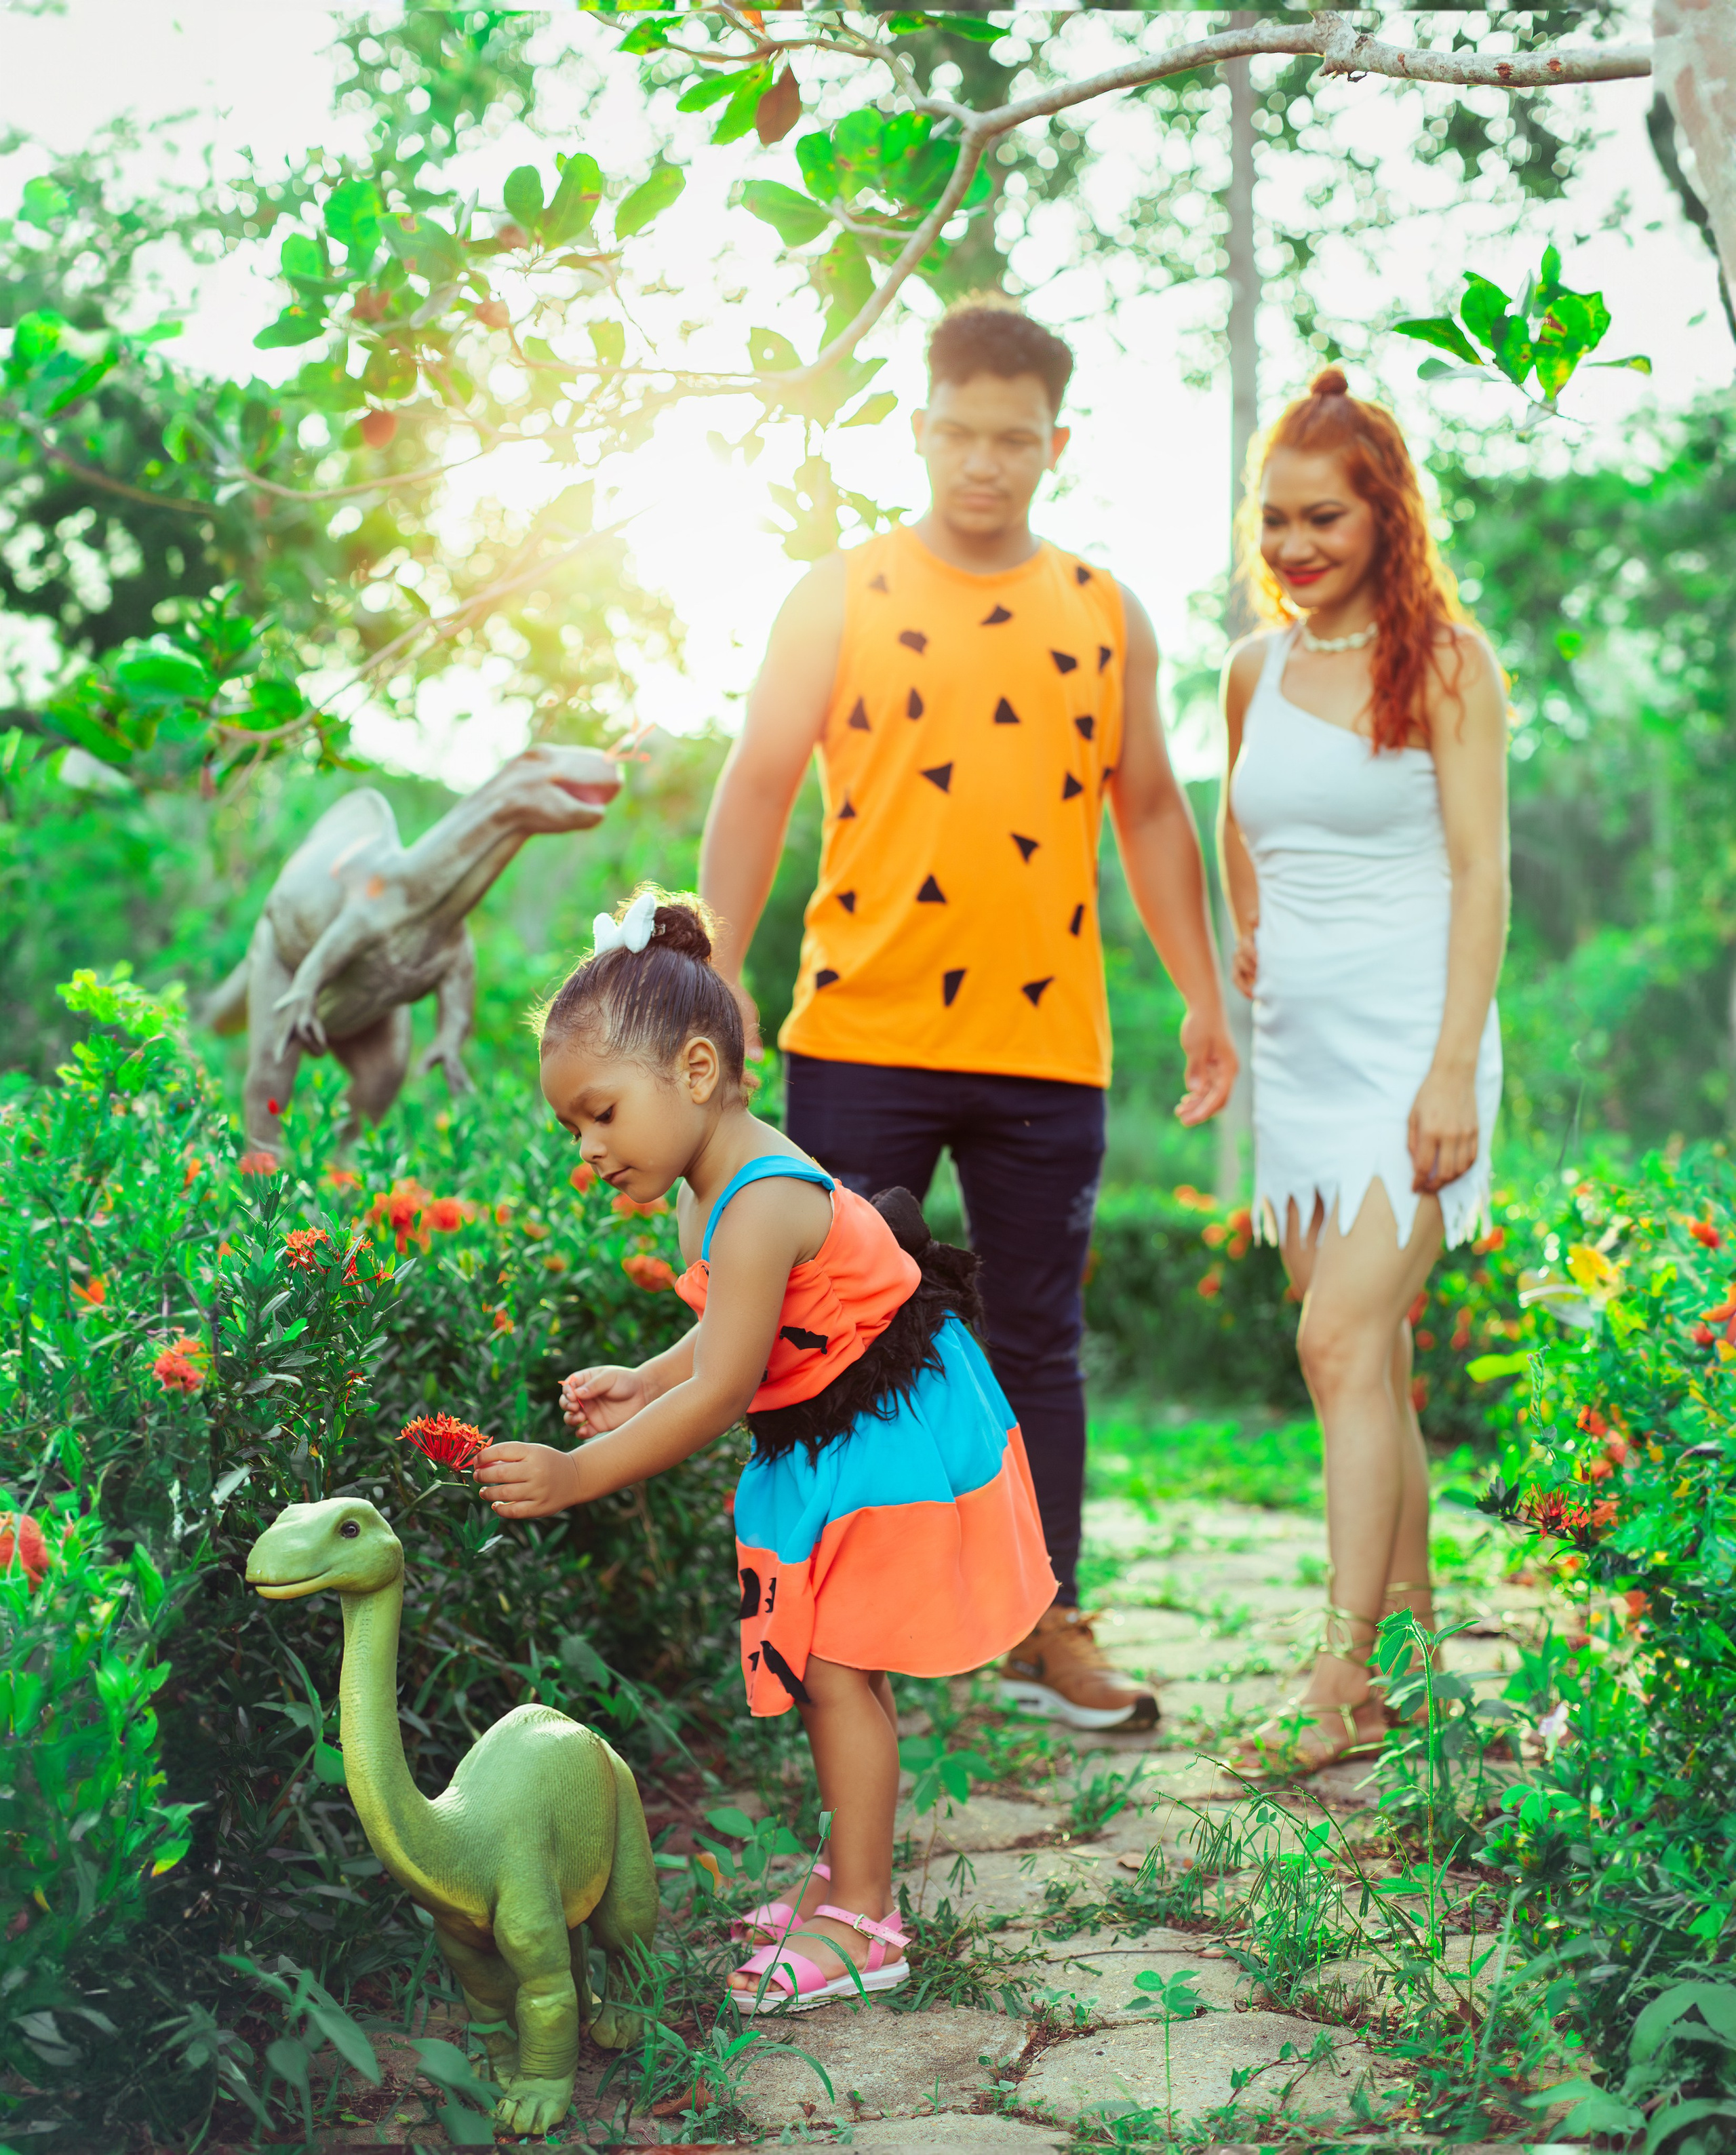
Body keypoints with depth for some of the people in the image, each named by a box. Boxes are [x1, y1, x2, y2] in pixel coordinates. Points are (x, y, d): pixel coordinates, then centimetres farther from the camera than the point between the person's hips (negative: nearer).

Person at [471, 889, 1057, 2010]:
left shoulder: (760, 1207, -29)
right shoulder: (711, 1191, 3)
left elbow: (721, 1394, -30)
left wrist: (576, 1475, -28)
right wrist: (645, 1382, 0)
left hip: (889, 1447, -10)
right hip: (829, 1454, 10)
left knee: (837, 1673, -6)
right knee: (825, 1673, 16)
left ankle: (861, 1919, 6)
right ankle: (854, 1875, 31)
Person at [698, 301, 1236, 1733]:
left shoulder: (1107, 618, 10)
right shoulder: (842, 598, 4)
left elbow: (1150, 812, 15)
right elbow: (760, 785, 1)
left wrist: (1203, 998, 12)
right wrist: (719, 965, -8)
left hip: (1047, 1046, 2)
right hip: (862, 1036, -2)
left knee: (1038, 1340, 9)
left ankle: (1049, 1627, 21)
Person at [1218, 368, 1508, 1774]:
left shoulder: (1442, 659, -6)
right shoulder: (1256, 671, 11)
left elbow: (1480, 872, -11)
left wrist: (1454, 1066, -18)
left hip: (1410, 1036, -6)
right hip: (1299, 1041, 6)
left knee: (1343, 1339, -15)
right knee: (1368, 1353, 11)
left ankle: (1344, 1676, -12)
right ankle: (1411, 1609, 25)